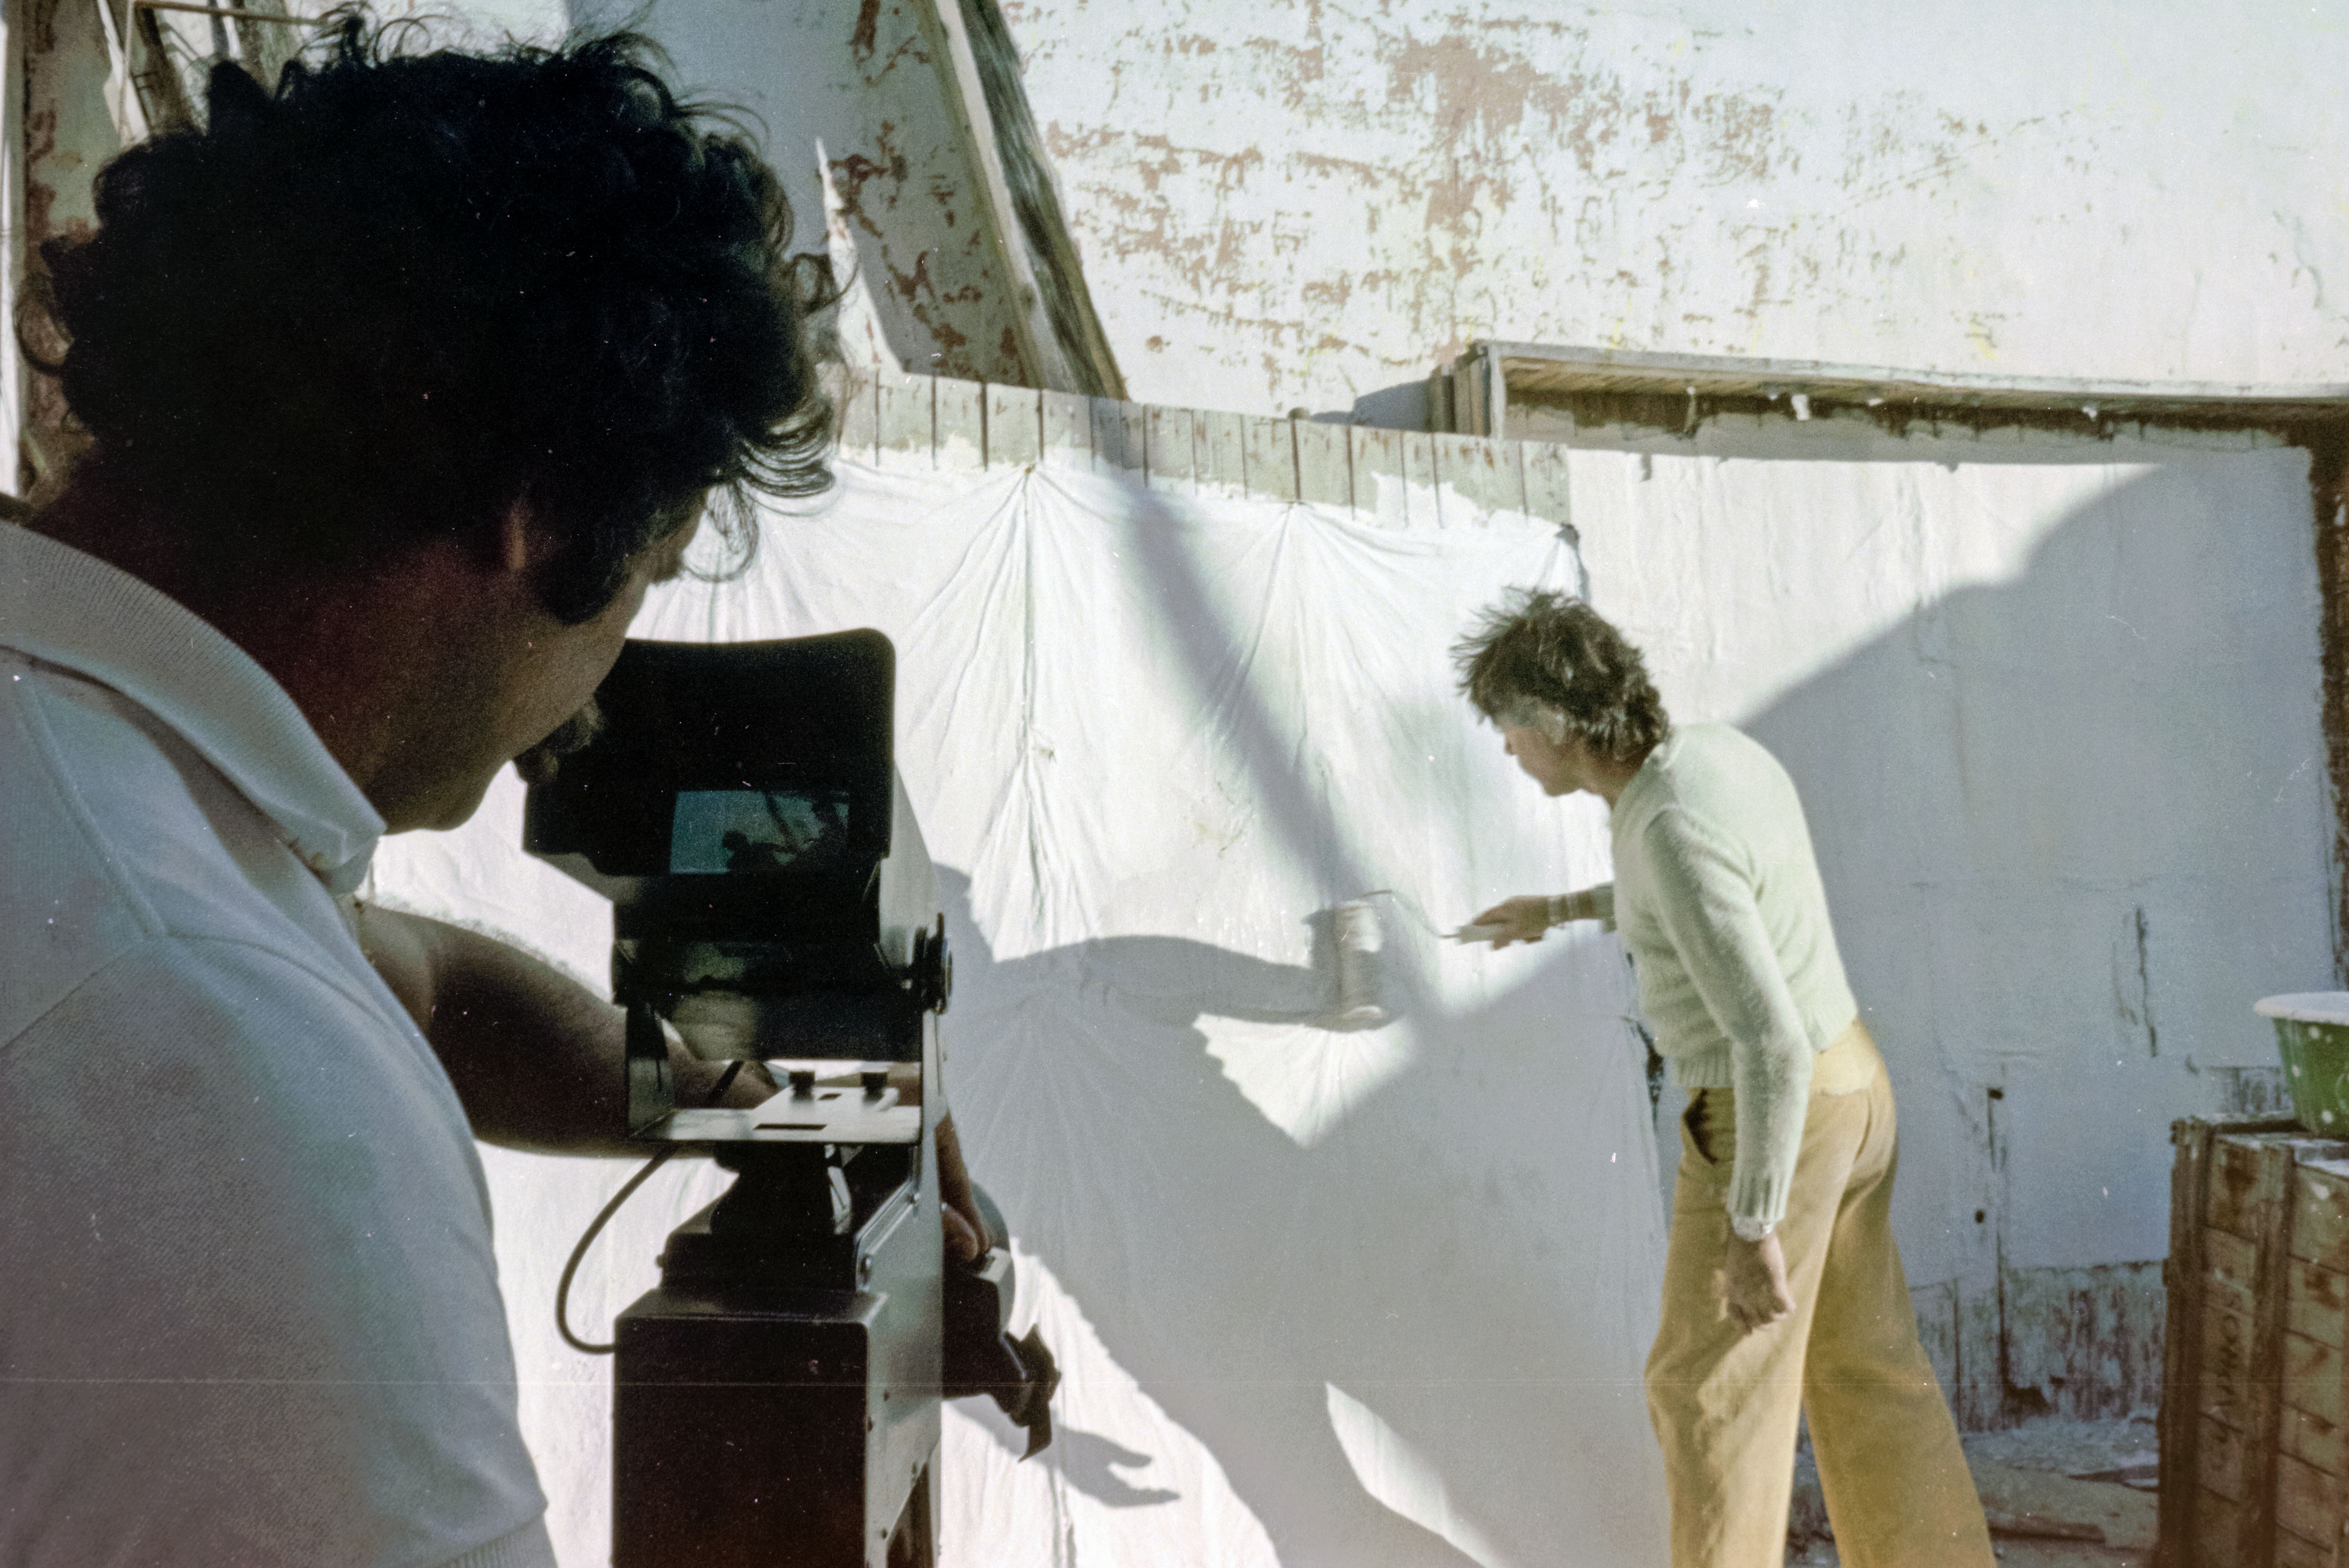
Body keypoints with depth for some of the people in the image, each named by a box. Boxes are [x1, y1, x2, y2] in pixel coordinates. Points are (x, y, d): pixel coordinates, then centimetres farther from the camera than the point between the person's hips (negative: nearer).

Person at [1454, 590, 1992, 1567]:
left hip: (1774, 1125, -9)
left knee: (1711, 1391, 7)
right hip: (1841, 1086, 9)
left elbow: (1771, 1042, -33)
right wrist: (1561, 909, 31)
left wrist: (1755, 1230, -26)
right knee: (1862, 1368, 19)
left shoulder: (1674, 831, -30)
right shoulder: (1715, 754, 0)